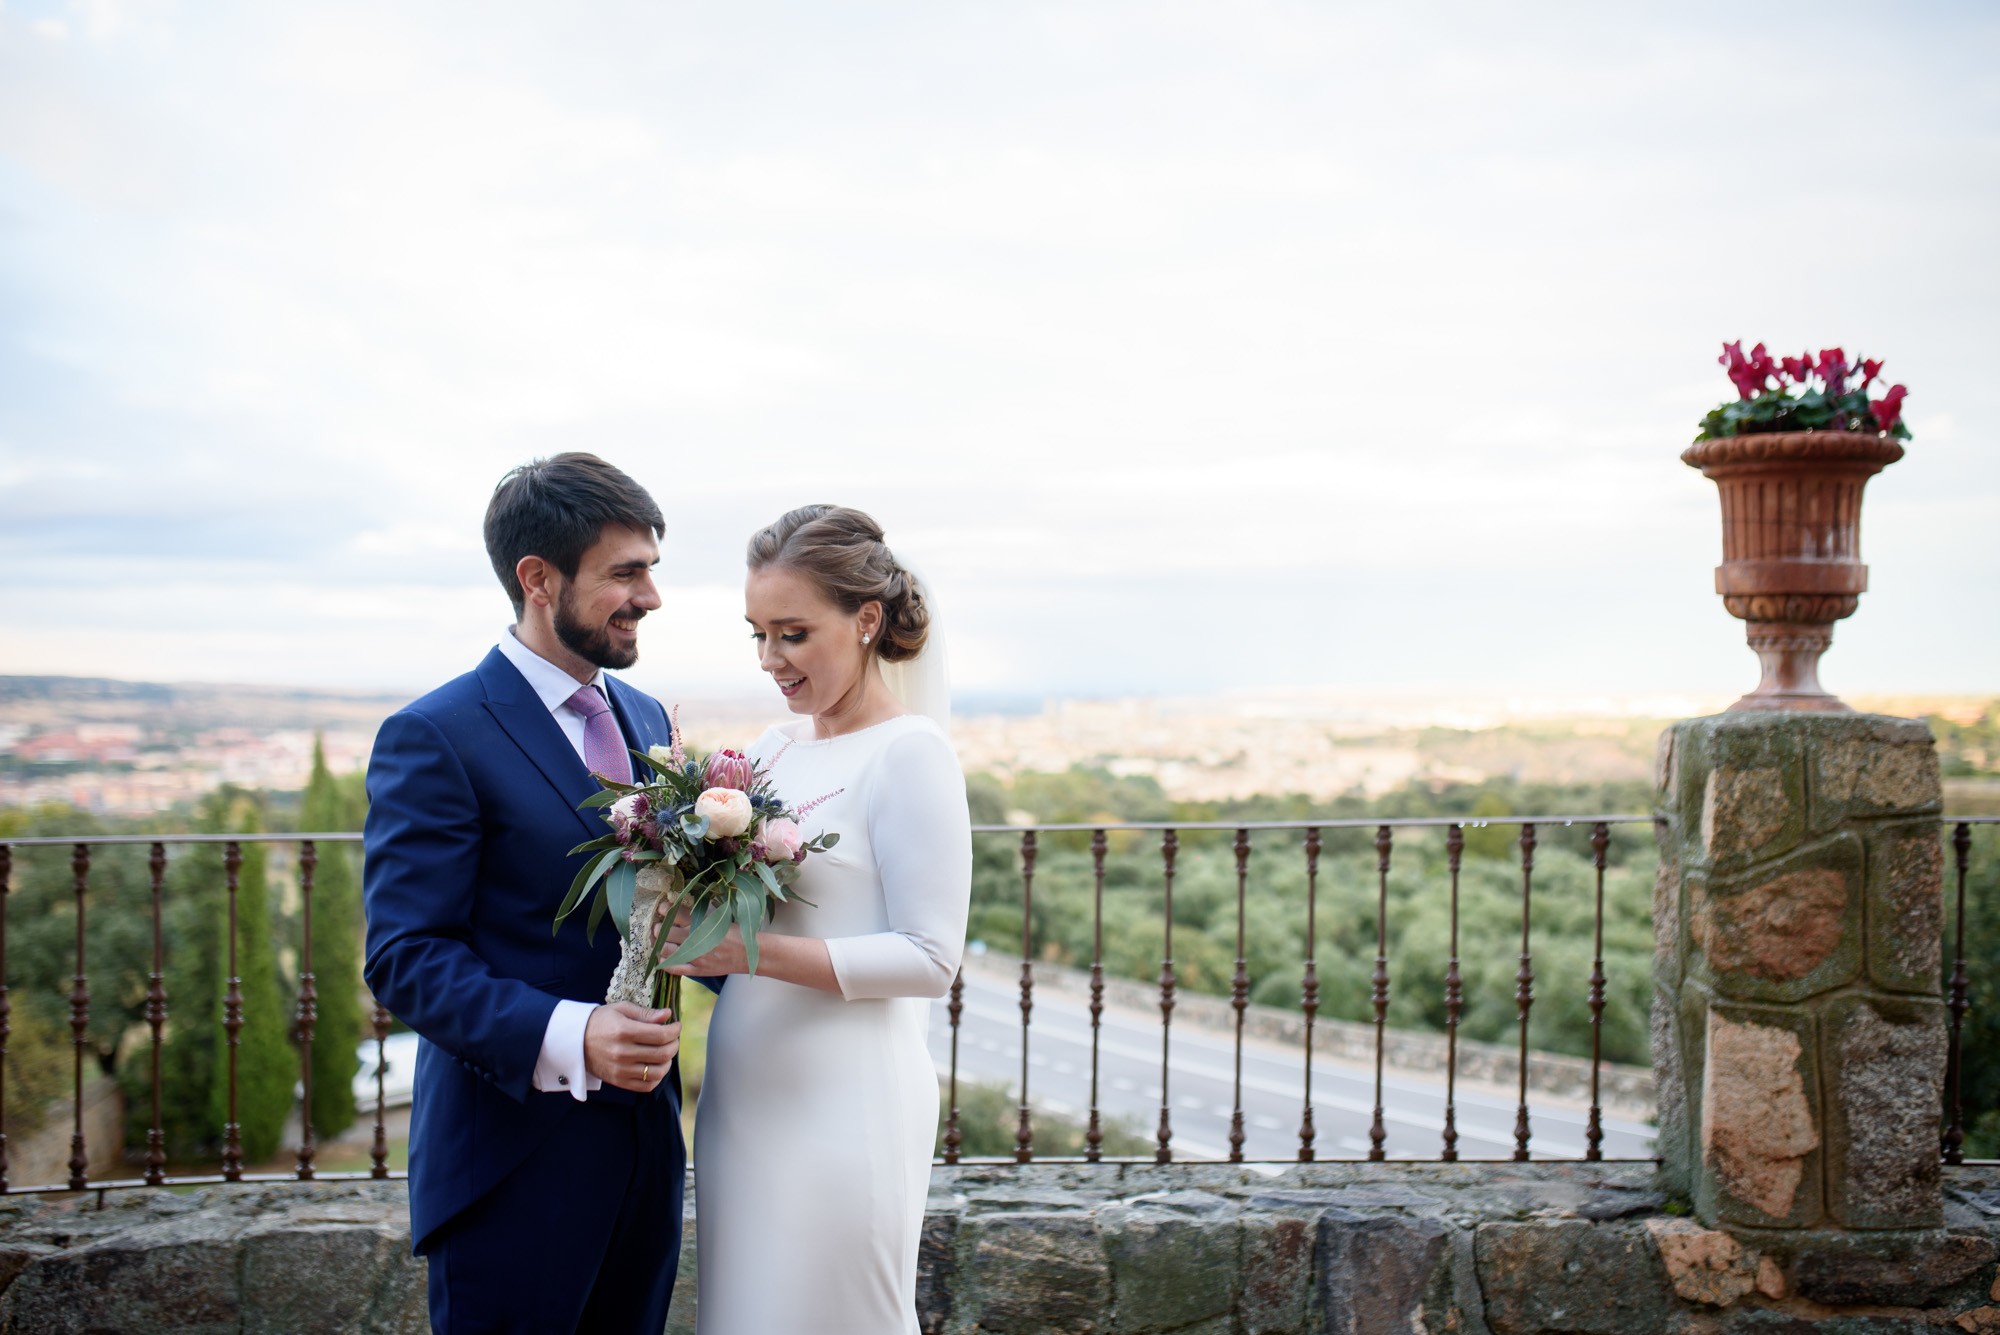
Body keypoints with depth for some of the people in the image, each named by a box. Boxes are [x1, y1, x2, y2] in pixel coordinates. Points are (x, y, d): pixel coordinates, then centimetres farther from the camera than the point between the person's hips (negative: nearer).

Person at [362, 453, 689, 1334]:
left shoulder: (646, 720, 11)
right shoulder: (434, 738, -12)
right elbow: (405, 958, -16)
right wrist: (565, 1038, -28)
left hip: (646, 1146, 7)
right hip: (514, 1162, -7)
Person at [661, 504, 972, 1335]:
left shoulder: (908, 753, -12)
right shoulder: (773, 750, 9)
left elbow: (930, 959, -16)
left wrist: (753, 951, -21)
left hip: (843, 1103, -7)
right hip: (743, 1092, 7)